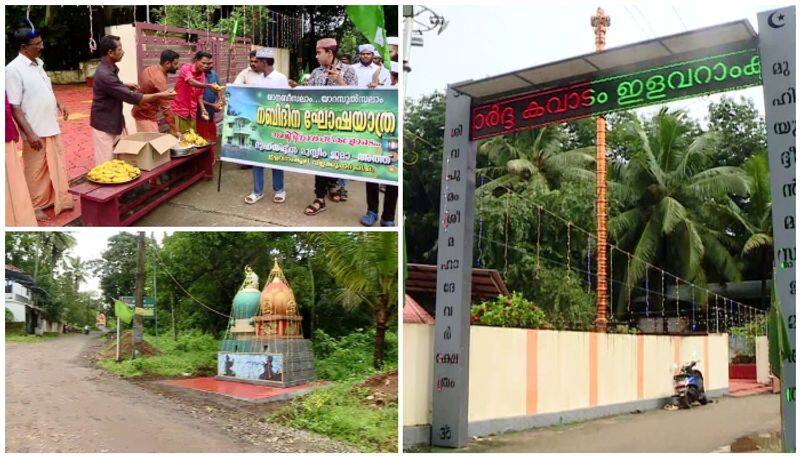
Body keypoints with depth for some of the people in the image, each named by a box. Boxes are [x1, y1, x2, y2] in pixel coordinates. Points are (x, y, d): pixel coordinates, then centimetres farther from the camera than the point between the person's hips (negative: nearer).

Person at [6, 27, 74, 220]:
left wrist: (59, 104, 10)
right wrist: (29, 133, -22)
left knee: (57, 165, 16)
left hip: (51, 127, 7)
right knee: (35, 170, 6)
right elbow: (14, 107, -18)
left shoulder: (38, 63, 7)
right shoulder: (13, 69, -16)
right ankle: (35, 206, 20)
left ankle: (59, 199, 30)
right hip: (35, 131, -7)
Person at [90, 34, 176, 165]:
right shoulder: (104, 74, -26)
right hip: (105, 125, -9)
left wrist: (126, 85, 7)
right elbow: (132, 98, -26)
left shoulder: (110, 68, 5)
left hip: (116, 122, 9)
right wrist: (159, 96, -21)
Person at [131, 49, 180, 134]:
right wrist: (174, 130, -28)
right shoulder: (159, 79, -27)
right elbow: (165, 107, -29)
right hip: (145, 116, -10)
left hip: (141, 112, 10)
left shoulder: (150, 69, 3)